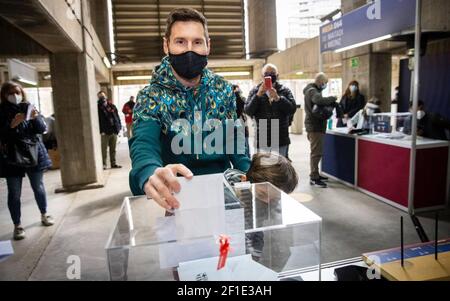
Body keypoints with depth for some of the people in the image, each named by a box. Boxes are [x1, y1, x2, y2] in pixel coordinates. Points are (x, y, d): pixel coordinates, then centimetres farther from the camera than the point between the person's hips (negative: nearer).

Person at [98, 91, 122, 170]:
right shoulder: (98, 108, -4)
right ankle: (103, 164, 8)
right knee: (104, 149, 0)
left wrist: (119, 127, 5)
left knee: (113, 149, 12)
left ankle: (113, 163, 21)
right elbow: (98, 120, -10)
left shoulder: (112, 106, 11)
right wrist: (101, 131, -18)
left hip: (114, 131, 5)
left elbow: (117, 116, 13)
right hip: (105, 132, -5)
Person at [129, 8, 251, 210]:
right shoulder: (151, 97, -8)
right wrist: (152, 175, -48)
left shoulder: (223, 89, 1)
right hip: (177, 195, -1)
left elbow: (235, 140, 8)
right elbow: (143, 145, -25)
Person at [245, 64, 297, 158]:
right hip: (262, 140, 0)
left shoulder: (284, 90, 5)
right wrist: (258, 95, -18)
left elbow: (292, 109, -7)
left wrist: (278, 98, -20)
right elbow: (248, 111, -6)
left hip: (281, 140, 0)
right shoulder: (255, 91, 5)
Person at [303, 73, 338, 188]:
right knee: (316, 153, -8)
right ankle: (314, 178, -4)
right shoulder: (312, 91, -14)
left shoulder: (313, 90, 19)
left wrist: (331, 102, -2)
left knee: (316, 152, 17)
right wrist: (332, 98, -18)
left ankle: (315, 174, 27)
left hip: (315, 125, 11)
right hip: (315, 126, -11)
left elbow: (319, 102, 16)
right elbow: (319, 100, -35)